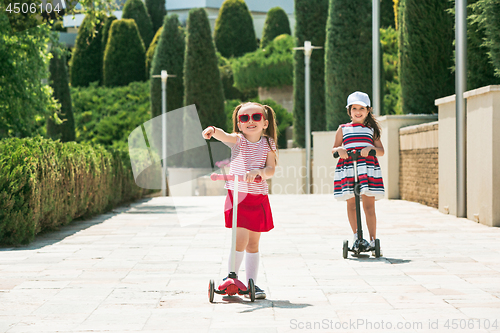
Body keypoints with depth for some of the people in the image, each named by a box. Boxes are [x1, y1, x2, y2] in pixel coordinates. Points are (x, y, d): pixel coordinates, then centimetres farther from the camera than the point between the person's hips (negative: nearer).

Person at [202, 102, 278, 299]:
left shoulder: (268, 144, 3)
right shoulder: (238, 140, -5)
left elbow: (271, 170, -6)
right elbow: (224, 136, -28)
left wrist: (260, 172, -29)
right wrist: (213, 131, -51)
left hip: (259, 199, 3)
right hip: (237, 195, -3)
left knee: (253, 244, 10)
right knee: (241, 240, -11)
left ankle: (251, 283, 18)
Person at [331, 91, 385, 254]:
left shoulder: (371, 130, 16)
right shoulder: (343, 129, 16)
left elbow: (381, 151, 9)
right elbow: (334, 149, 16)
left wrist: (370, 148, -12)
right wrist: (339, 149, -8)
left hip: (368, 168, -1)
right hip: (347, 169, 1)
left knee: (369, 205, -5)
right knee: (351, 204, 2)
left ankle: (373, 239, -1)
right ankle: (357, 236, 16)